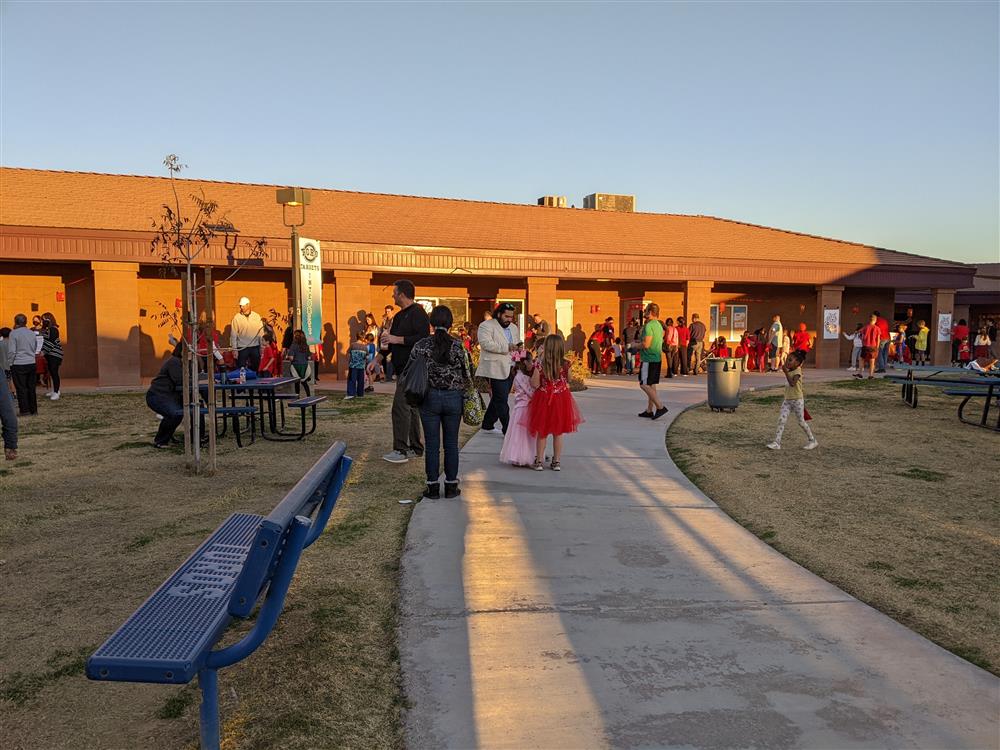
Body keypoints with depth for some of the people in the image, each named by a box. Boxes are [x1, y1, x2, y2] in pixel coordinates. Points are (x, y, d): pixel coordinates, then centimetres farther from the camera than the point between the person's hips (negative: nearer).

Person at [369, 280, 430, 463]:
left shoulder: (418, 313, -12)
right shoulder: (399, 316, 18)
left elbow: (423, 338, -23)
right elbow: (389, 341, 25)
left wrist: (398, 339, -19)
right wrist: (377, 360, 18)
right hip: (403, 369, 10)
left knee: (401, 407, -12)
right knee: (411, 408, 13)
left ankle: (400, 450, -9)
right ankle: (415, 447, 21)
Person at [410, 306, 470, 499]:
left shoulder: (422, 345, -6)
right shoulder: (458, 346, -7)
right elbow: (466, 375, -2)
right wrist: (466, 391, 16)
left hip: (429, 398, 0)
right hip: (453, 398, 0)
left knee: (432, 445, 7)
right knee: (451, 444, 10)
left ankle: (433, 487, 12)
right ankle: (451, 486, 16)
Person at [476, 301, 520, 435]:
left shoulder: (513, 328, 19)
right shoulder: (486, 326, -7)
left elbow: (517, 343, 28)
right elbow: (486, 343, -21)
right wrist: (506, 347, -24)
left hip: (509, 369, 8)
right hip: (495, 369, -8)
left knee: (498, 399, 14)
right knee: (501, 400, -6)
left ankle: (487, 424, 27)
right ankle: (507, 429, -3)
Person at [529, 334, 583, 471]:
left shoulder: (540, 364, -17)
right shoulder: (565, 364, -9)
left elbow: (535, 384, -13)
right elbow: (568, 381, 5)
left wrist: (535, 370, -1)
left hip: (544, 400, -2)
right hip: (561, 400, 2)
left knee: (542, 433, 12)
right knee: (558, 433, 13)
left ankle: (539, 461, 16)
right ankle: (556, 462, 19)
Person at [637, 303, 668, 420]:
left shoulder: (649, 326, -16)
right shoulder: (659, 325, 15)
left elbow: (646, 344, -23)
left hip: (649, 359, -10)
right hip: (657, 358, 10)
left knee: (644, 385, -7)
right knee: (651, 385, 13)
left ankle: (660, 407, -13)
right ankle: (649, 410, 17)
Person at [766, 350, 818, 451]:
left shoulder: (797, 372, -15)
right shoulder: (789, 371, 9)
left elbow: (792, 383, -32)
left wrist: (786, 372, -32)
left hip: (797, 400, -7)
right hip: (787, 400, 7)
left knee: (801, 422, 4)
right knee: (781, 420, -5)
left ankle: (813, 440, 22)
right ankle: (776, 442, -8)